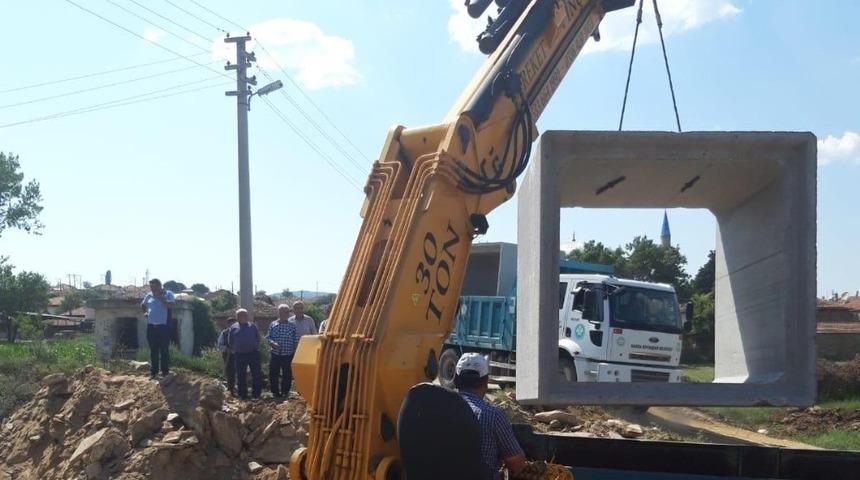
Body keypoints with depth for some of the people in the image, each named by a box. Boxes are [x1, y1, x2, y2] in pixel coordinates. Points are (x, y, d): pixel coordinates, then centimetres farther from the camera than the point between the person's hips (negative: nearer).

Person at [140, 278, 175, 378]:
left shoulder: (168, 294, 0)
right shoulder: (149, 295, 12)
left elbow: (171, 305, -17)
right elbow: (142, 305, 28)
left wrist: (160, 297, -16)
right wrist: (146, 311, 9)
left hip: (163, 326, -4)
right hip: (151, 326, 4)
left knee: (164, 350, -1)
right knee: (153, 351, 9)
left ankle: (165, 372, 4)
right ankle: (153, 371, 16)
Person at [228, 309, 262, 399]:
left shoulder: (252, 326, 8)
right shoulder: (233, 327, 7)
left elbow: (258, 339, 14)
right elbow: (230, 342, 14)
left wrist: (256, 347, 5)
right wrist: (236, 349, 8)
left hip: (253, 353, 0)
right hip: (240, 355, 0)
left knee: (256, 374, -3)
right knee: (241, 376, 4)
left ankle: (256, 394, 5)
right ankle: (242, 394, 12)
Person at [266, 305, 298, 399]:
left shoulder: (292, 326, 1)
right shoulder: (273, 325, 4)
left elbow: (296, 341, 3)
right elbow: (268, 337, 5)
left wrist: (294, 353, 1)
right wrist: (272, 343, -16)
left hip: (288, 355, -1)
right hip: (275, 355, 1)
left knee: (287, 375, 4)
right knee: (273, 374, 3)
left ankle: (285, 392, 18)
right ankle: (275, 392, 17)